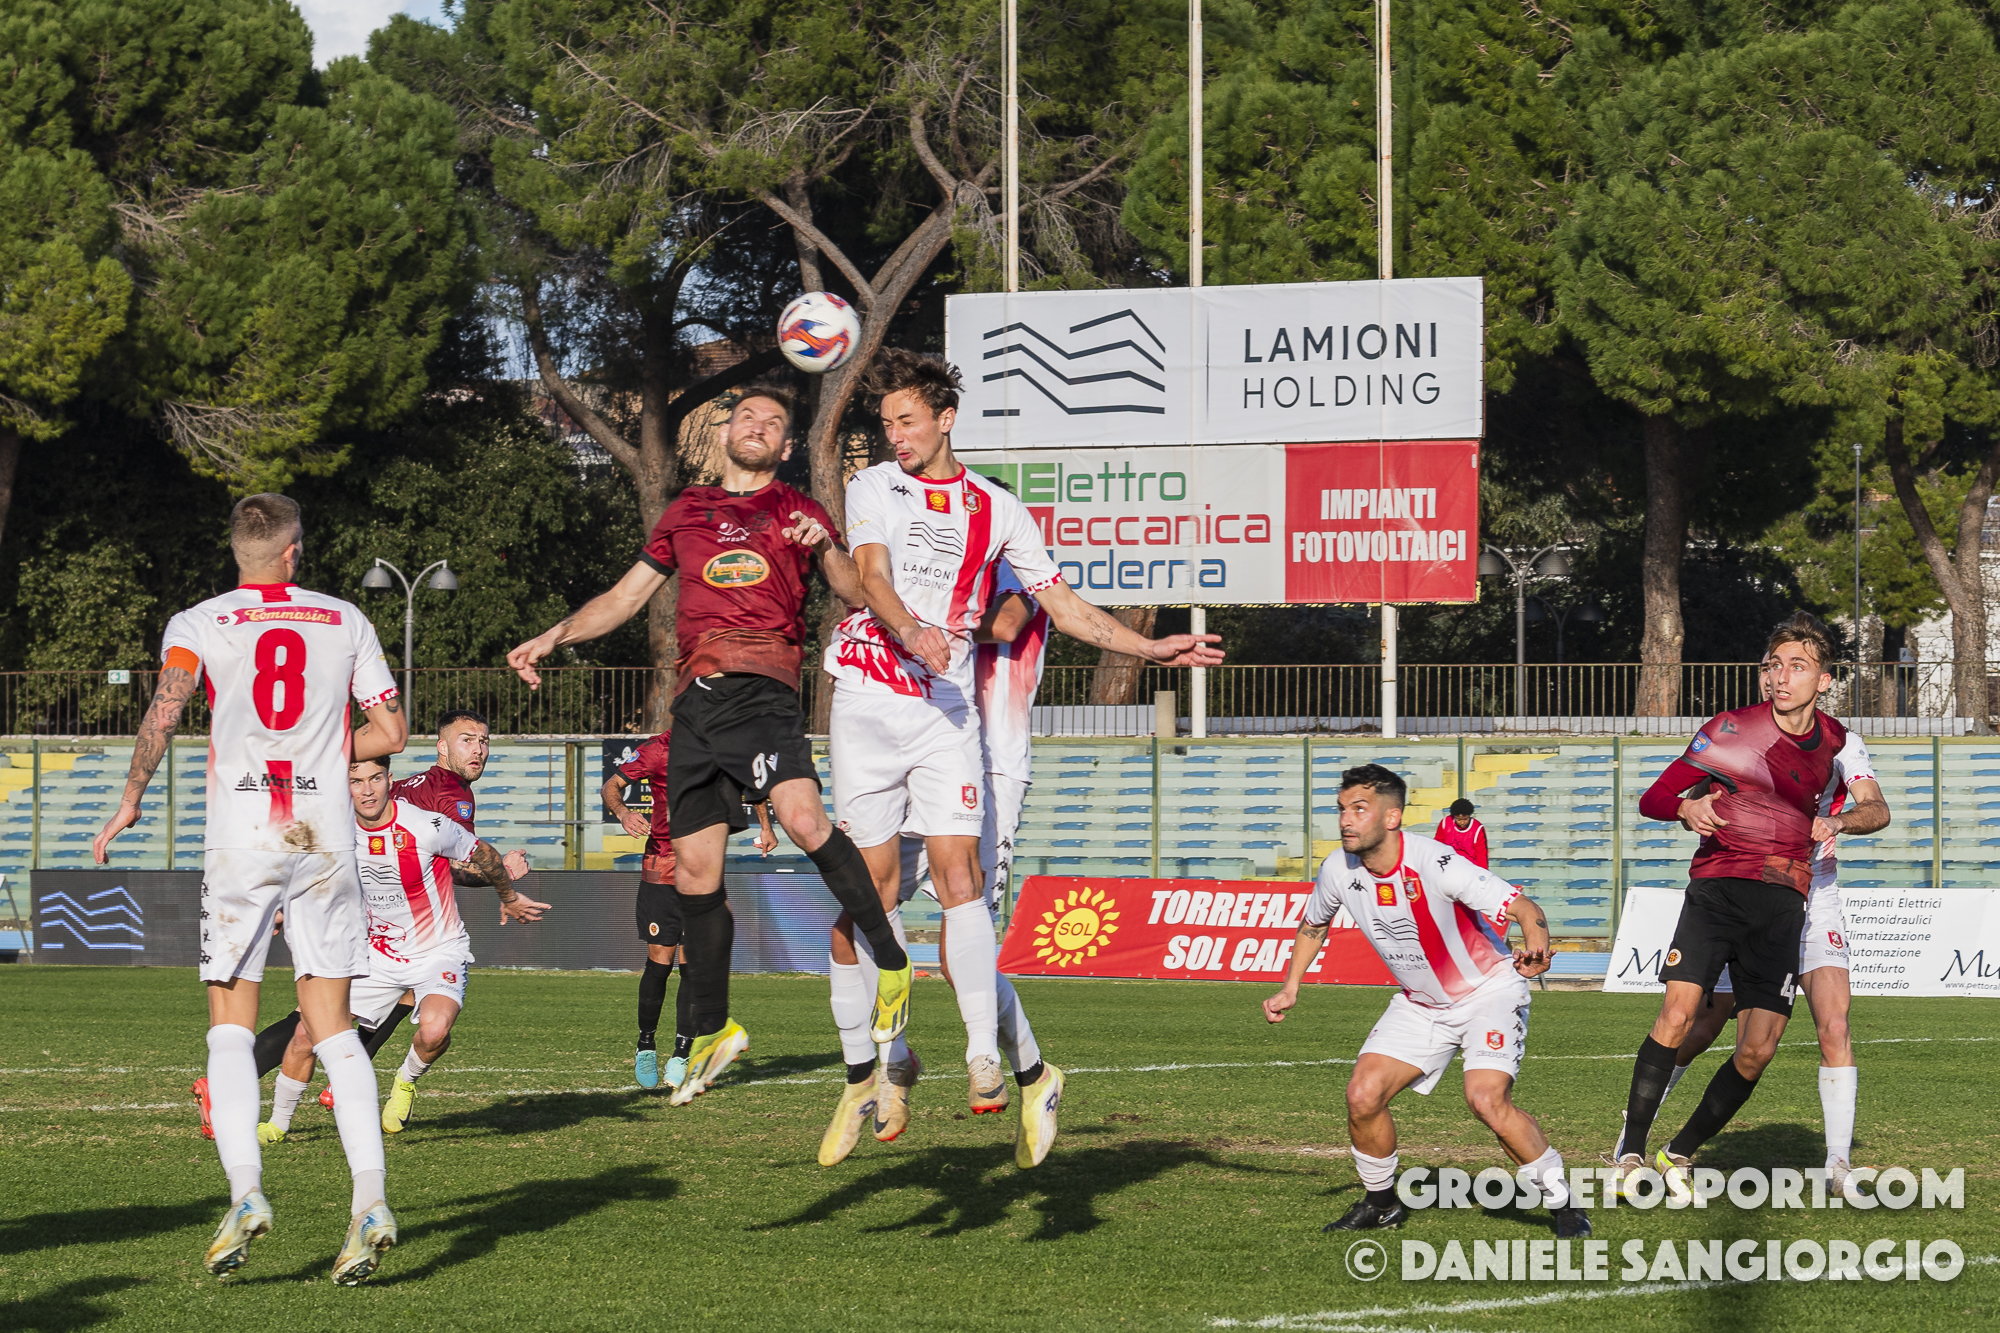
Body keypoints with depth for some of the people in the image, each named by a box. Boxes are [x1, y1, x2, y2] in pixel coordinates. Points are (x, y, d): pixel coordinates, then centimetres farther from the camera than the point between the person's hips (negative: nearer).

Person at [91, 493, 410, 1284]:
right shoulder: (345, 621, 11)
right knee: (331, 1025, 3)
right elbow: (390, 731, 11)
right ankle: (370, 1198, -12)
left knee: (230, 1027, 5)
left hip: (241, 840, -2)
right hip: (326, 839, 2)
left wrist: (130, 801, 0)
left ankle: (244, 1189, -14)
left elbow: (165, 710, -12)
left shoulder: (199, 624, 4)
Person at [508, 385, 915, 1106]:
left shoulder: (797, 512, 14)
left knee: (803, 818, -30)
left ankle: (891, 963, -21)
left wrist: (825, 548, -15)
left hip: (763, 691, -4)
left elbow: (856, 594, 4)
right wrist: (553, 637, 18)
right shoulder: (687, 512, 23)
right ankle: (711, 1032, 17)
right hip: (696, 700, 4)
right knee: (694, 874, 3)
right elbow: (626, 595, 29)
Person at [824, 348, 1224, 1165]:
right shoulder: (874, 487, 5)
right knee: (874, 882, 1)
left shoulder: (995, 509, 10)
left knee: (958, 874, -12)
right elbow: (872, 576, -12)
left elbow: (1062, 606, 13)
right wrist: (911, 632, -32)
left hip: (947, 708, 0)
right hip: (868, 696, 0)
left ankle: (984, 1058, -20)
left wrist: (1149, 649, 4)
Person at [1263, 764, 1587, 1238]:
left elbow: (1522, 906, -32)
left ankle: (1563, 1204, -7)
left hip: (1490, 990, -6)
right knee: (1363, 1094, -7)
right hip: (1421, 1002, 6)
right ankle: (1381, 1202, 18)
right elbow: (1313, 924, 14)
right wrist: (1290, 990, 11)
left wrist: (1536, 947, -53)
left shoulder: (1434, 864, -30)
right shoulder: (1338, 870, -11)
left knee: (1487, 1100, -25)